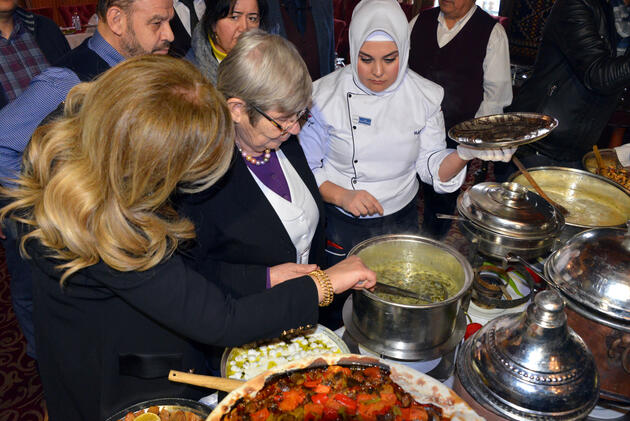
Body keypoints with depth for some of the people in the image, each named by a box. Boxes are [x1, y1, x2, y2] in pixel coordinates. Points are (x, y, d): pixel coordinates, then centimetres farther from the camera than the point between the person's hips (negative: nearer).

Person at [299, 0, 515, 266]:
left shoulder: (424, 96, -8)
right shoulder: (325, 95, -15)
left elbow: (432, 168, -3)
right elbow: (307, 168, -9)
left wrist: (463, 154, -23)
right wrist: (342, 195, -24)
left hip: (400, 221, 2)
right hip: (341, 223, -2)